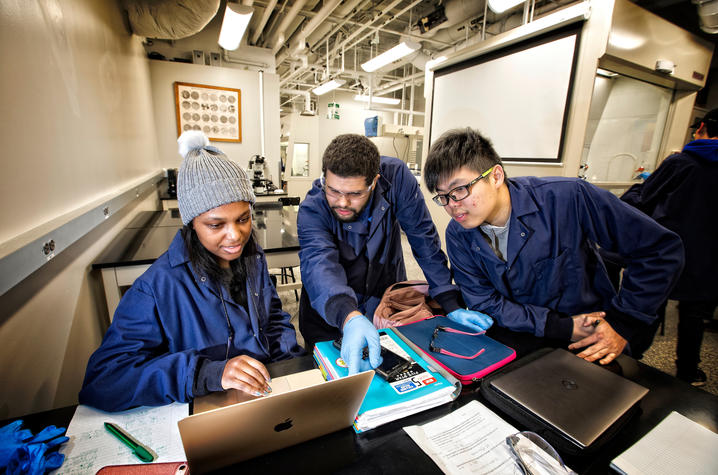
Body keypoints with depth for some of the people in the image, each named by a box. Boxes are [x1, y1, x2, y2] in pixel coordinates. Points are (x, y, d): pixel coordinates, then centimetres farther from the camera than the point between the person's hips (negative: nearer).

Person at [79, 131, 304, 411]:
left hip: (266, 388, 3)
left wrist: (291, 360, -3)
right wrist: (207, 372, -30)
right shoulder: (159, 286, -16)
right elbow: (101, 380, -18)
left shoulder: (252, 257, 1)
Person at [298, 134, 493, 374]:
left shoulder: (396, 176, -22)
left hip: (388, 304, 2)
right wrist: (350, 318, -60)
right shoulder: (312, 210, -24)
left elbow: (423, 237, -17)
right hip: (331, 316, -1)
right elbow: (318, 264, -40)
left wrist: (451, 305, -17)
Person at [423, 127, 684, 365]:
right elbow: (485, 304, -5)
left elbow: (662, 249, -7)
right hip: (518, 345, 2)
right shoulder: (458, 235, -7)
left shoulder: (566, 198, -16)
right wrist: (561, 327, -16)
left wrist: (622, 325, -9)